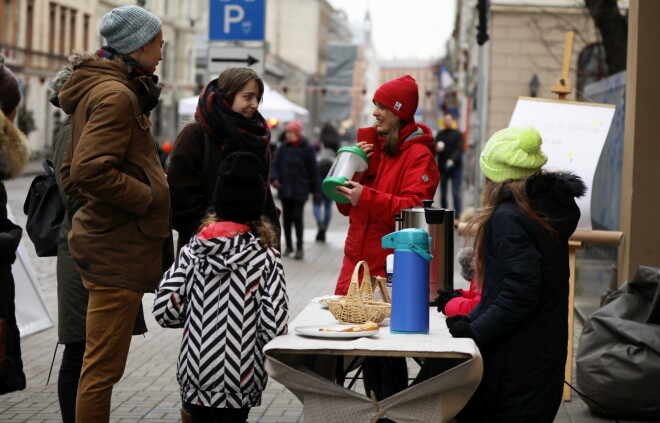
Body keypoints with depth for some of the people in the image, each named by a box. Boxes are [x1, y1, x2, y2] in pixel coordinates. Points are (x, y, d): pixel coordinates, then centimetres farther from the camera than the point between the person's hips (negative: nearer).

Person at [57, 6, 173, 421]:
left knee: (99, 364, 18)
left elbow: (70, 175, 21)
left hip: (106, 244, 11)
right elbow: (90, 171, -27)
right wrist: (150, 197, -16)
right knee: (103, 367, -4)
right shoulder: (116, 95, -15)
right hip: (118, 250, -11)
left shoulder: (96, 88, 18)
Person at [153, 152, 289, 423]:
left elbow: (165, 311, -4)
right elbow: (274, 324, -11)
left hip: (194, 376, 2)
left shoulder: (192, 252, 0)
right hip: (239, 380, -2)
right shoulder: (266, 258, -6)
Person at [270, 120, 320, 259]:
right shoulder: (283, 147, 4)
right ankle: (289, 246, 18)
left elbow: (313, 170, 0)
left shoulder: (307, 149, -4)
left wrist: (316, 189, 0)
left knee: (297, 218, -6)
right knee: (286, 218, 7)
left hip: (300, 190, -3)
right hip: (285, 189, 3)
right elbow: (275, 164, 9)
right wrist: (274, 178, -9)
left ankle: (299, 247, 2)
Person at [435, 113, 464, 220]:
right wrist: (437, 149, -11)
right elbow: (434, 150, 13)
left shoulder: (457, 134, 2)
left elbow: (459, 149, -9)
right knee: (443, 194, 5)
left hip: (455, 167, -4)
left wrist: (452, 160, -26)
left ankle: (457, 216, -9)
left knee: (456, 193, -9)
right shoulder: (440, 134, 12)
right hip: (442, 168, 4)